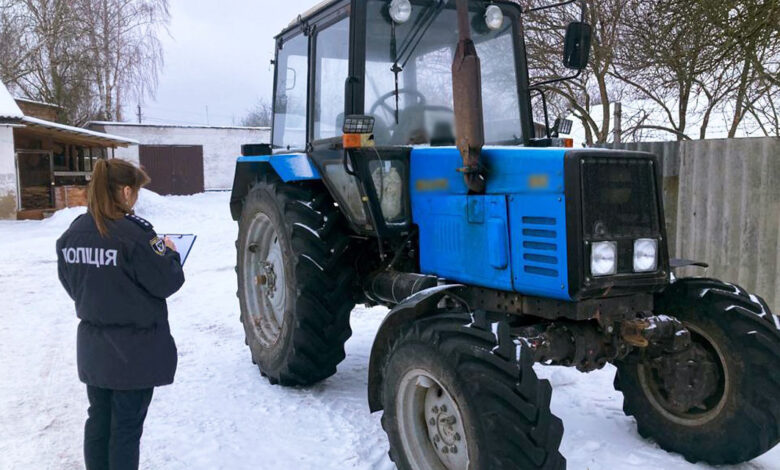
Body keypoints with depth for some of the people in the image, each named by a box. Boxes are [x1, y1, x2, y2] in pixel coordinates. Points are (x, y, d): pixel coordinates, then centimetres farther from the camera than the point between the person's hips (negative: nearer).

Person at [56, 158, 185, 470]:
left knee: (98, 419, 19)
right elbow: (166, 282, -16)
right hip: (135, 348, -6)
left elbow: (70, 283, 10)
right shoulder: (134, 233, -21)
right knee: (127, 426, 7)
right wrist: (171, 253, 1)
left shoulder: (73, 232, 0)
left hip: (92, 346, 6)